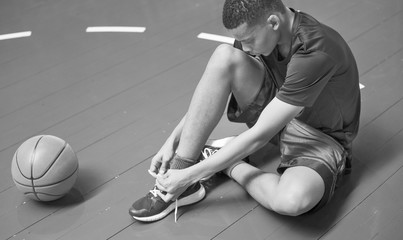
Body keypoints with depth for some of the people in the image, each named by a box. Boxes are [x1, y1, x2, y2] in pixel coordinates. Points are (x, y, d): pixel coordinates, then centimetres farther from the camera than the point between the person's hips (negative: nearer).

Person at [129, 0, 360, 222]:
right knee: (225, 56, -22)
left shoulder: (315, 52, -34)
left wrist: (189, 175, -27)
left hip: (321, 137, -6)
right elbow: (214, 91, 0)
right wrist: (172, 141, -8)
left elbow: (258, 136, -32)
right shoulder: (256, 28, -12)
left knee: (292, 200, -42)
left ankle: (229, 165, -6)